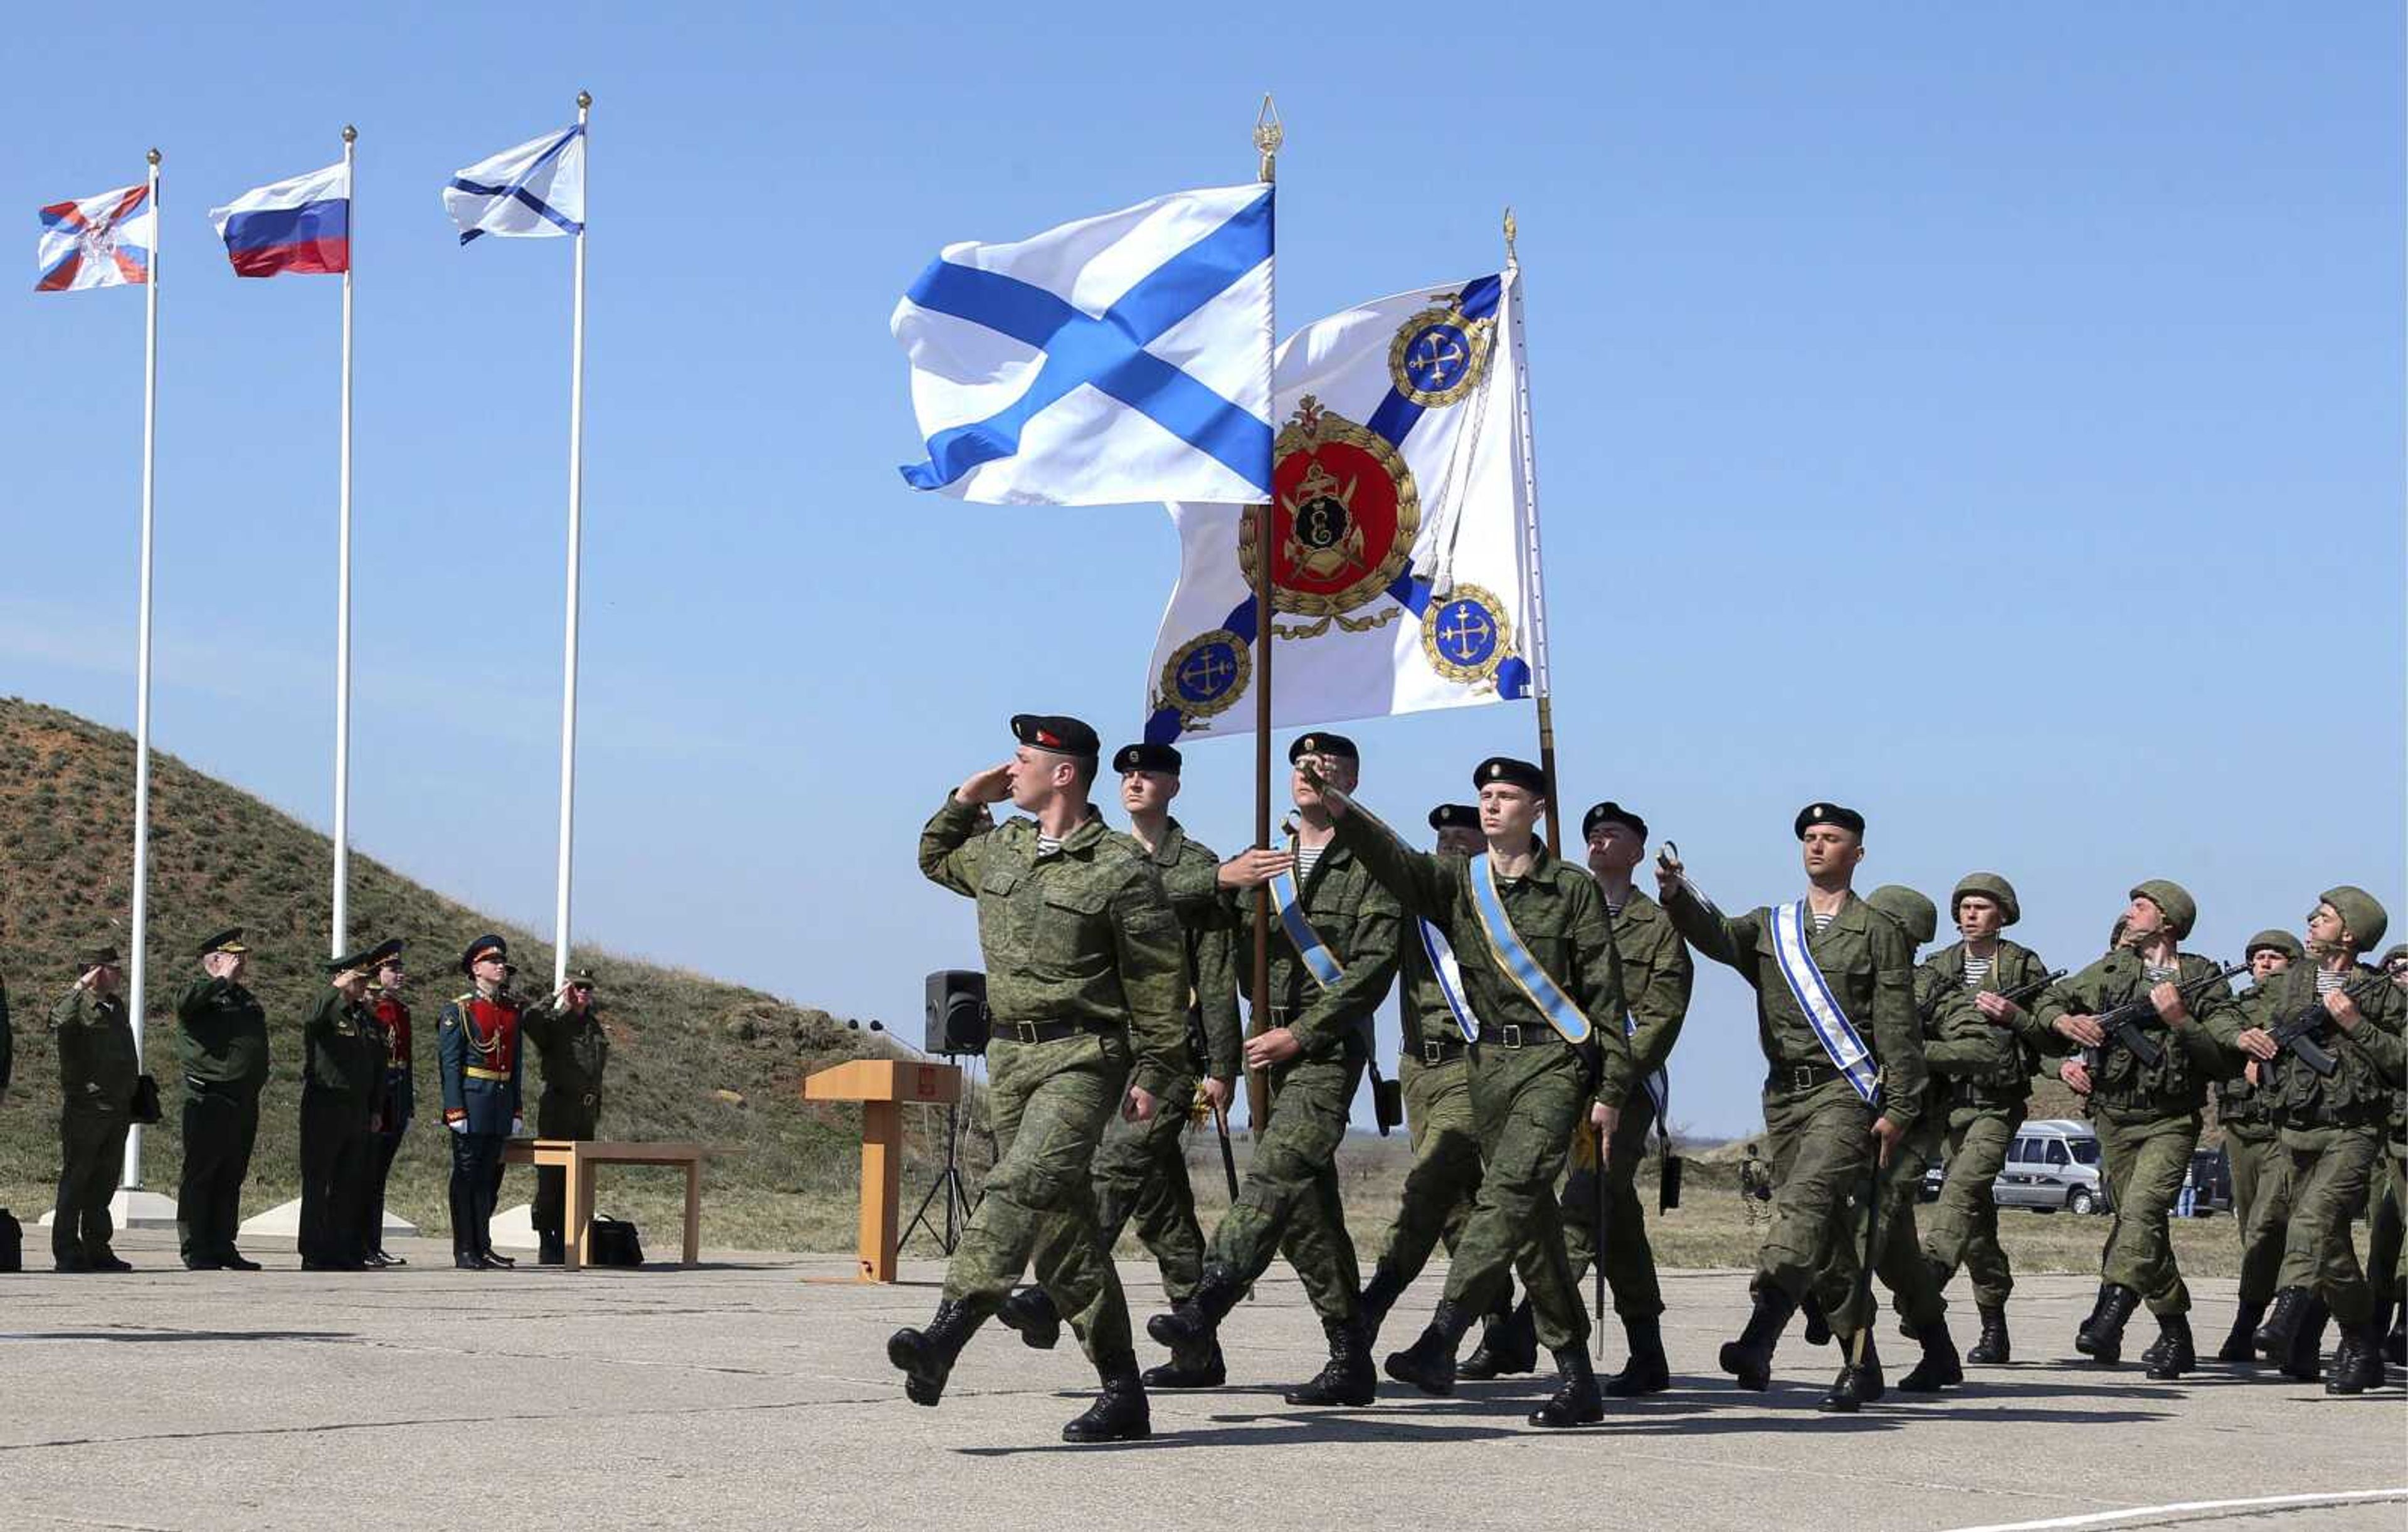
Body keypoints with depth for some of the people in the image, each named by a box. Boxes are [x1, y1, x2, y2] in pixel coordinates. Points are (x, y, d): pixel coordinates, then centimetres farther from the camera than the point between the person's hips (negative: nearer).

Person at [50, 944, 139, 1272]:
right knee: (75, 1180, -2)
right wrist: (80, 988, -29)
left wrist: (131, 1103, 24)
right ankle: (68, 1253, 1)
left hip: (117, 1109, 8)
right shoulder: (74, 1007, -9)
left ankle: (97, 1249, 18)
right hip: (84, 1107, -8)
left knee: (105, 1181, 11)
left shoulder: (116, 1005, 16)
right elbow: (60, 1023, -34)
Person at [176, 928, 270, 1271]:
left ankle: (223, 1247, 16)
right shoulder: (202, 994, -4)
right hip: (209, 1101, -8)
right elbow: (185, 1003, -28)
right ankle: (195, 1252, -1)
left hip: (245, 1101, 8)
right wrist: (223, 981, -20)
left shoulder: (246, 999, 20)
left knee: (231, 1178, 10)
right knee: (200, 1176, -3)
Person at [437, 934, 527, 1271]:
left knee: (490, 1179, 10)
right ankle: (465, 1252, 1)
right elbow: (449, 1064, -9)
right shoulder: (458, 1011, -5)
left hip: (502, 1102, 6)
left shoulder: (513, 1011, 13)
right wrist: (455, 1111, -15)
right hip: (472, 1100, -6)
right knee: (467, 1176, -2)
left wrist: (517, 1110, 13)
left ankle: (483, 1247, 15)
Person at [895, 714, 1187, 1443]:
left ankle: (944, 1339, -40)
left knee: (1024, 1187, -26)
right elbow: (935, 858, 34)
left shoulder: (1122, 869, -8)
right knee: (1060, 1225, 6)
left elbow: (1159, 980, -6)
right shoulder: (999, 850, 13)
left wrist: (1153, 1073, -9)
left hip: (1083, 1057, -7)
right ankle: (1123, 1395, 12)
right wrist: (965, 800, 17)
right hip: (1010, 1054, 8)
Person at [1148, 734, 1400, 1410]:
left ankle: (1203, 1308, -36)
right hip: (1271, 1051, 7)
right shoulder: (1263, 865, 21)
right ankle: (1351, 1360, 10)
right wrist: (1221, 880, -11)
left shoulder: (1368, 867, 2)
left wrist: (1300, 1034, -14)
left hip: (1329, 1050, -6)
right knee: (1303, 1205, 5)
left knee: (1275, 1174, -23)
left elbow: (1373, 967, -9)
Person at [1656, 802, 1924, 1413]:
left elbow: (1898, 1028, 0)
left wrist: (1898, 1110, -6)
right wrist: (1676, 895, -25)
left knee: (1806, 1201, -24)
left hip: (1846, 1089, -5)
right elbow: (1717, 936, -5)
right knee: (1824, 1231, 7)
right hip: (1785, 1092, 6)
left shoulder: (1878, 932, 4)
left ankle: (1759, 1339, -36)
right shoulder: (1771, 926, 16)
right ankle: (1861, 1363, 15)